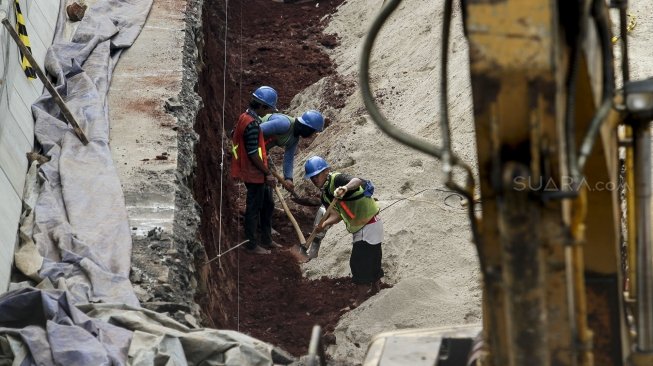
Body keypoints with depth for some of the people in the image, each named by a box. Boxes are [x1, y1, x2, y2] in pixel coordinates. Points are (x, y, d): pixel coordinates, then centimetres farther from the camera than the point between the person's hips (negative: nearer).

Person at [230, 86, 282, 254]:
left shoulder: (245, 117, 5)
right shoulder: (252, 124, -25)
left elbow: (233, 135, 20)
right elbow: (253, 154, -25)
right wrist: (268, 173, -16)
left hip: (257, 173, 10)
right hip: (254, 174, -10)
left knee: (268, 204, 20)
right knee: (254, 209, 3)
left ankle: (266, 240, 31)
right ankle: (251, 244, 16)